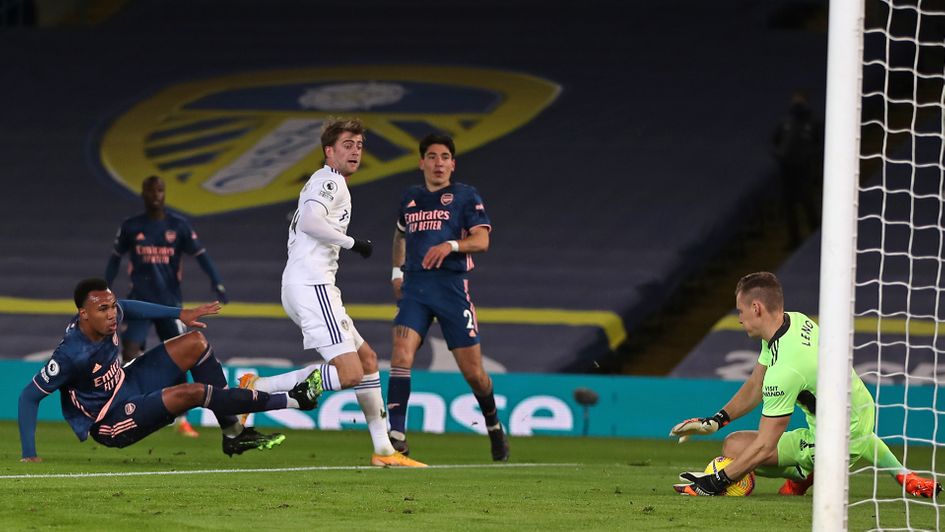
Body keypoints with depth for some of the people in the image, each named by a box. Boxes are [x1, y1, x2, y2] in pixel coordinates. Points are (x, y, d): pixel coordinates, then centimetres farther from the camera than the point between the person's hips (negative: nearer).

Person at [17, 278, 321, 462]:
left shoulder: (109, 314, -12)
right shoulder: (71, 354, -32)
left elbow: (126, 307, 13)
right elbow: (29, 396, -27)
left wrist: (181, 314, 16)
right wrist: (29, 455, -30)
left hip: (128, 383, 9)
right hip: (110, 424, -9)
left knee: (196, 342, 3)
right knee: (191, 392, -27)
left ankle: (233, 435, 6)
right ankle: (293, 400, -18)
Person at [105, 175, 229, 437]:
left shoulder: (179, 226, 2)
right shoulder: (131, 227, 3)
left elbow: (200, 254, -3)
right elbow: (115, 258, 15)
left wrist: (217, 283, -17)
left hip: (170, 300, 1)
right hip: (139, 300, -1)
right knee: (130, 352, -18)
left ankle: (181, 420, 18)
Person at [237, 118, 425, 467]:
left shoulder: (327, 183, 25)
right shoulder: (330, 181, -6)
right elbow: (309, 220, -22)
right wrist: (352, 243, -13)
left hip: (303, 286, 11)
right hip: (311, 285, -11)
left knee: (367, 360, 16)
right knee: (349, 374, -18)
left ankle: (383, 450, 15)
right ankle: (258, 389, -15)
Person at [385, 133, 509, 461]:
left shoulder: (466, 197, 4)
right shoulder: (410, 198, 17)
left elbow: (481, 240, -7)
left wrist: (451, 245, -24)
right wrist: (397, 271, 23)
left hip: (452, 286, -3)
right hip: (414, 287, 3)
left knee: (472, 371, 1)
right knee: (401, 355, -18)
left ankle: (493, 426, 28)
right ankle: (396, 436, -20)